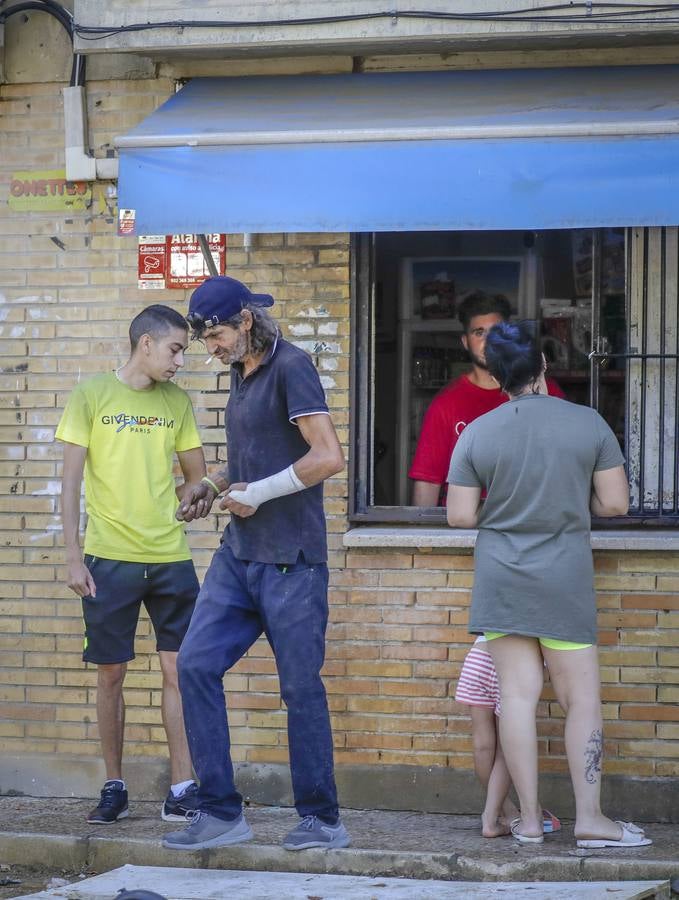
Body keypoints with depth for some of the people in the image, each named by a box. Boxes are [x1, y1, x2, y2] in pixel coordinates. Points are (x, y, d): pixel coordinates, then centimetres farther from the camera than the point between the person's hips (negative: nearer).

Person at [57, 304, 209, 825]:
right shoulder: (92, 397, 0)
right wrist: (74, 557, -7)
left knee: (178, 669, -2)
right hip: (109, 561, -2)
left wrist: (167, 520, 4)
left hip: (170, 559, 2)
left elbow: (197, 476, 17)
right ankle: (114, 788, 14)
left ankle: (182, 790, 1)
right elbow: (71, 481, -2)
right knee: (111, 672, 4)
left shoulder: (176, 402, 8)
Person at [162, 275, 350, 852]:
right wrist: (215, 486, 11)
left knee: (301, 686, -1)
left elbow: (329, 457, -21)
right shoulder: (241, 373, 14)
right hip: (239, 552, 8)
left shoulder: (290, 368, -12)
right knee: (196, 664, -1)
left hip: (290, 559, -8)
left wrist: (257, 493, -14)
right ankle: (220, 812, 4)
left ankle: (321, 819, 11)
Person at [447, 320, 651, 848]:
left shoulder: (477, 434, -3)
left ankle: (529, 819, 5)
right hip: (565, 579, -2)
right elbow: (616, 504, -4)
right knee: (582, 697, 3)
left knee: (518, 692, 3)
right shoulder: (589, 424, -5)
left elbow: (460, 516, -2)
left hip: (500, 579, 2)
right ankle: (590, 818, 0)